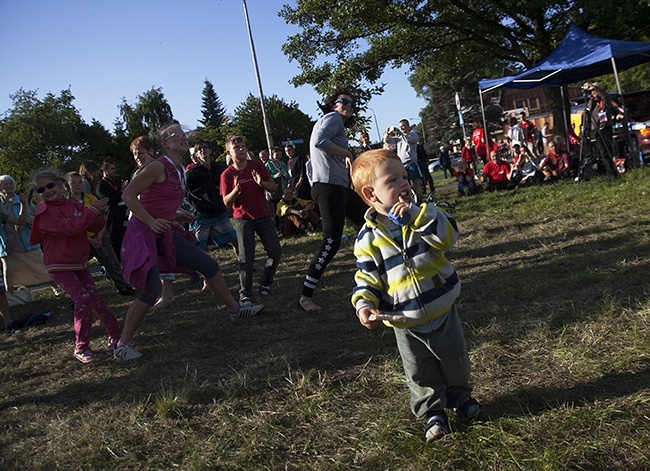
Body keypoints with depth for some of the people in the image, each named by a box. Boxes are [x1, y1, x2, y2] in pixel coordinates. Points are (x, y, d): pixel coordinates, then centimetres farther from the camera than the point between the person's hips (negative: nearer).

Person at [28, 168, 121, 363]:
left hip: (79, 263, 6)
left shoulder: (74, 206, 5)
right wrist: (92, 211, -21)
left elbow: (96, 228, 6)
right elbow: (70, 228, -25)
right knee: (83, 299, -17)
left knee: (96, 300, 8)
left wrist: (98, 213, -12)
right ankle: (80, 348, -5)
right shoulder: (44, 212, -12)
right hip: (59, 266, -5)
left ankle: (115, 335, 23)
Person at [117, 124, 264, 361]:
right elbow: (128, 196, -17)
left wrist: (174, 218, 13)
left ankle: (235, 309, 23)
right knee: (151, 292, -15)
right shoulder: (158, 167, -15)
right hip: (144, 233, -9)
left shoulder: (179, 170, 12)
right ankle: (123, 345, 0)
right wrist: (151, 221, -20)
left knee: (209, 266, 8)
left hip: (165, 233, 9)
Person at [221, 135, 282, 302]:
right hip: (243, 220, -3)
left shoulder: (257, 166, -1)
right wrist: (236, 190, -28)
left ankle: (265, 283, 21)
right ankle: (245, 293, 3)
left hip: (264, 216, 3)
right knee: (246, 257, -8)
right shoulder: (227, 174, -8)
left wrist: (262, 183, -20)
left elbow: (274, 187, 1)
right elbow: (226, 202, -9)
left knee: (275, 252, 1)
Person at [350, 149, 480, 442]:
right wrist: (363, 304, -23)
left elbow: (448, 236, -24)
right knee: (420, 373, 13)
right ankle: (433, 411, 36)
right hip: (405, 322, -1)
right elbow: (367, 276, -6)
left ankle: (460, 395, 47)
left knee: (455, 360, 21)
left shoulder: (421, 214, -7)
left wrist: (415, 214, -31)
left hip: (441, 309, 1)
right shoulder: (369, 236, -11)